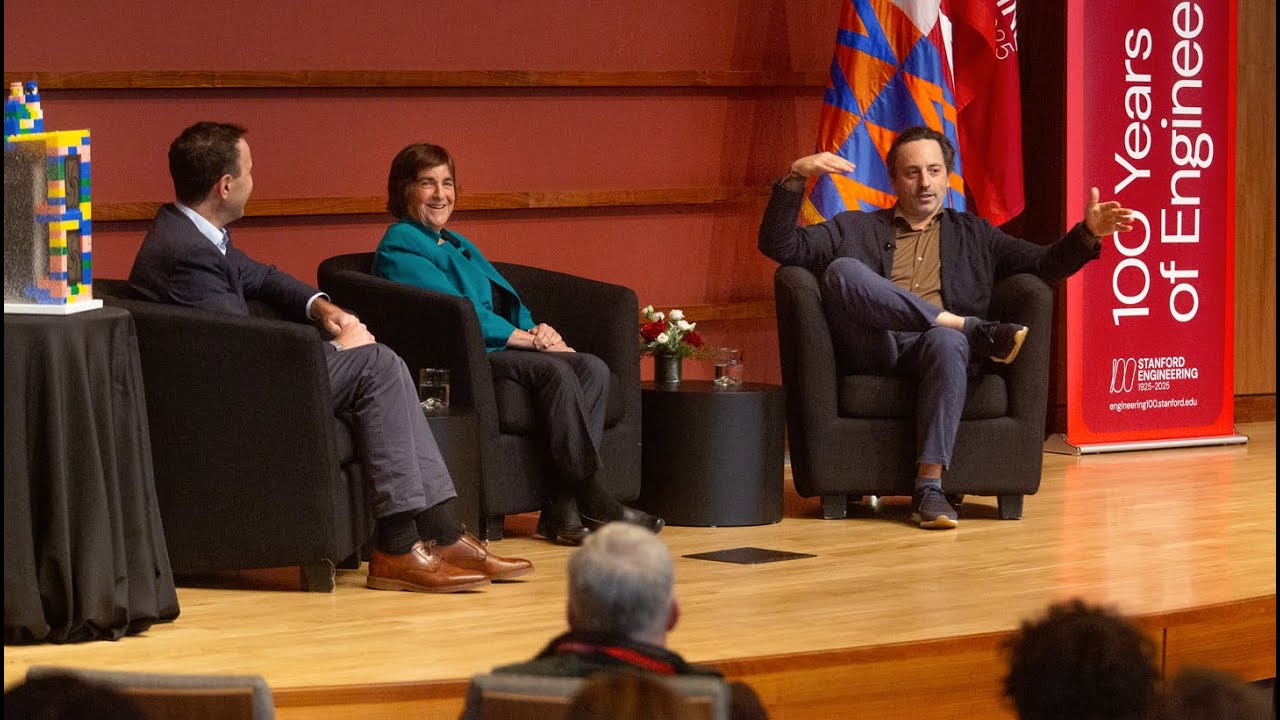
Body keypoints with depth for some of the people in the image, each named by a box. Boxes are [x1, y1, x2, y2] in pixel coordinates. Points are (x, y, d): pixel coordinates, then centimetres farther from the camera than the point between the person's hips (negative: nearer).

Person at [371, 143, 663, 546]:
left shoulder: (457, 244, 28)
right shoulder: (399, 247, -3)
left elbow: (505, 300, 22)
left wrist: (537, 330, -2)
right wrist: (530, 339, -13)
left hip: (499, 347, 9)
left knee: (592, 368, -14)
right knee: (555, 370, -30)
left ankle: (562, 508, -25)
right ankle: (590, 498, -26)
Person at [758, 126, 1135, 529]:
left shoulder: (972, 235, 28)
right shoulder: (854, 230, 24)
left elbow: (1045, 264, 20)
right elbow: (780, 246, 14)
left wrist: (1088, 233, 2)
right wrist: (796, 177, 0)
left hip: (938, 341, 0)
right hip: (875, 349, 0)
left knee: (948, 342, -39)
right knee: (842, 270, -29)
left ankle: (929, 487, -40)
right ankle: (972, 328, -25)